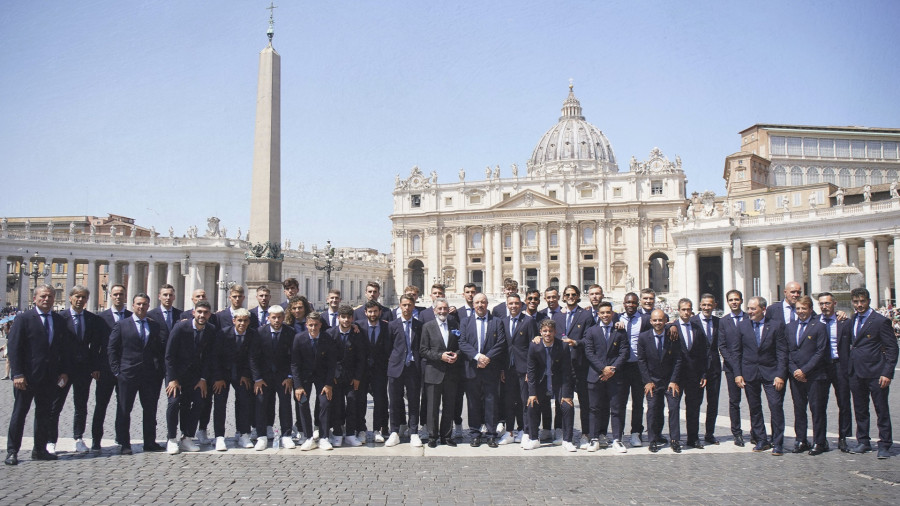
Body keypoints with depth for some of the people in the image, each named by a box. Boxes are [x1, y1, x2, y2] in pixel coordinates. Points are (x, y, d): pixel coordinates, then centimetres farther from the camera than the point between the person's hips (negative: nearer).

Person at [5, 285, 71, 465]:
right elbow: (13, 348, -7)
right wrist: (17, 374, -14)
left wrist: (64, 372, 3)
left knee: (44, 414, 10)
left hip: (50, 377, 4)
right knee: (19, 413, 4)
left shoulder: (60, 321, 9)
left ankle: (40, 450, 20)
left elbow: (64, 349, 12)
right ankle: (12, 452, 13)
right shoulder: (23, 319, -3)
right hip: (27, 376, -4)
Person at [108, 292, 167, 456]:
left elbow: (163, 347, 6)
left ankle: (150, 442, 17)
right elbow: (112, 349, 1)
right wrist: (116, 370, -5)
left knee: (150, 410, 8)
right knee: (124, 410, 3)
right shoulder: (121, 325, 3)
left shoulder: (155, 326, 9)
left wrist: (159, 370, -6)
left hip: (150, 375, 2)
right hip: (127, 374, -2)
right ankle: (124, 444, 11)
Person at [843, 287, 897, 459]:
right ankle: (863, 442, 24)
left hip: (876, 374, -6)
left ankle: (884, 445, 12)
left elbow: (892, 348, -9)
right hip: (856, 373, 6)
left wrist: (887, 373, -15)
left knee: (882, 411, 3)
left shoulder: (880, 321, -8)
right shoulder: (852, 321, 11)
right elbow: (847, 344, 17)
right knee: (860, 410, 13)